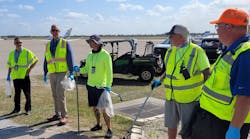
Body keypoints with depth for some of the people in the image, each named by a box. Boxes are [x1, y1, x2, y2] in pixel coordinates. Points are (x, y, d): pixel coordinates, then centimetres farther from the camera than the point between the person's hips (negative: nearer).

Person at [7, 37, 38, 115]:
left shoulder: (27, 52, -2)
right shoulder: (11, 54, 11)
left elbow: (35, 60, 1)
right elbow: (10, 65, 18)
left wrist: (29, 69, -4)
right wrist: (8, 75, 14)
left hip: (24, 76, -4)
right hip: (15, 76, 4)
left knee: (27, 93, -1)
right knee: (17, 93, 12)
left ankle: (28, 109, 9)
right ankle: (17, 109, 22)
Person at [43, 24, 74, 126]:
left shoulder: (65, 43, -1)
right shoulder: (48, 45, 13)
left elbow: (70, 58, -5)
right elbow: (46, 60, 18)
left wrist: (71, 72, -11)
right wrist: (45, 74, 15)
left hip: (62, 73, -5)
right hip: (52, 73, 6)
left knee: (60, 94, -12)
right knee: (55, 95, 11)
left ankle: (64, 116, -5)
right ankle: (57, 114, 22)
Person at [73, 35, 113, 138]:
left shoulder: (105, 55, -11)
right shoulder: (89, 55, 8)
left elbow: (109, 72, -14)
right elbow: (87, 69, 17)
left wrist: (108, 86, -21)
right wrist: (79, 70, -3)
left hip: (100, 86, -6)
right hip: (90, 85, 6)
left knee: (103, 109, -5)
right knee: (94, 107, 16)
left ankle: (109, 129, 7)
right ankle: (98, 125, 35)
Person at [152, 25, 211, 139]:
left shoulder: (197, 51, -13)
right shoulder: (170, 50, 5)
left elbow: (207, 74, -10)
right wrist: (159, 80, 9)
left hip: (189, 98, -6)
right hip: (171, 97, 6)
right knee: (171, 125, 19)